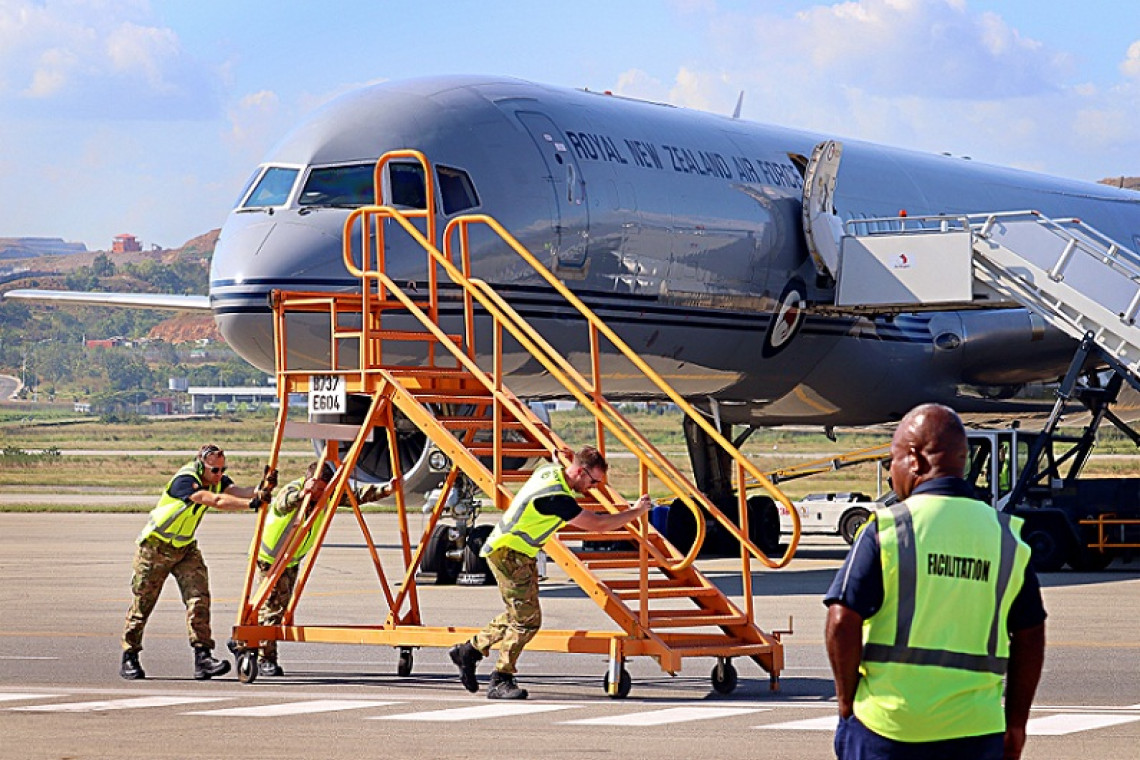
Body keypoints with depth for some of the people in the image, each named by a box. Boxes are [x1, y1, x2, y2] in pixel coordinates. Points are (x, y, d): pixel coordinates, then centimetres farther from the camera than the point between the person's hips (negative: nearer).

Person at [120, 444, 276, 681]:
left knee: (198, 597, -11)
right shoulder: (184, 481, -28)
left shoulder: (217, 480, -5)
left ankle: (202, 656, -15)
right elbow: (216, 501, -39)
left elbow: (236, 492, -23)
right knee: (143, 602, 1)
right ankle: (129, 659, 14)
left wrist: (260, 490, -43)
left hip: (186, 548, 6)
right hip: (155, 546, -6)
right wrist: (252, 503, -47)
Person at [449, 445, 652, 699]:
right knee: (528, 619, -12)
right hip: (507, 553, -10)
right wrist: (636, 512, -13)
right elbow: (598, 524, -22)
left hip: (522, 554, 10)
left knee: (519, 615, 16)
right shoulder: (557, 498, -28)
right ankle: (500, 681, -7)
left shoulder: (550, 469, 0)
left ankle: (469, 650, 28)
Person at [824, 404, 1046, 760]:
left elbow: (843, 624, -11)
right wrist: (1015, 724, 17)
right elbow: (1030, 637, 9)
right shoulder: (1005, 537, 6)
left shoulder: (887, 529, -6)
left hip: (886, 730, -2)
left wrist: (847, 702, 2)